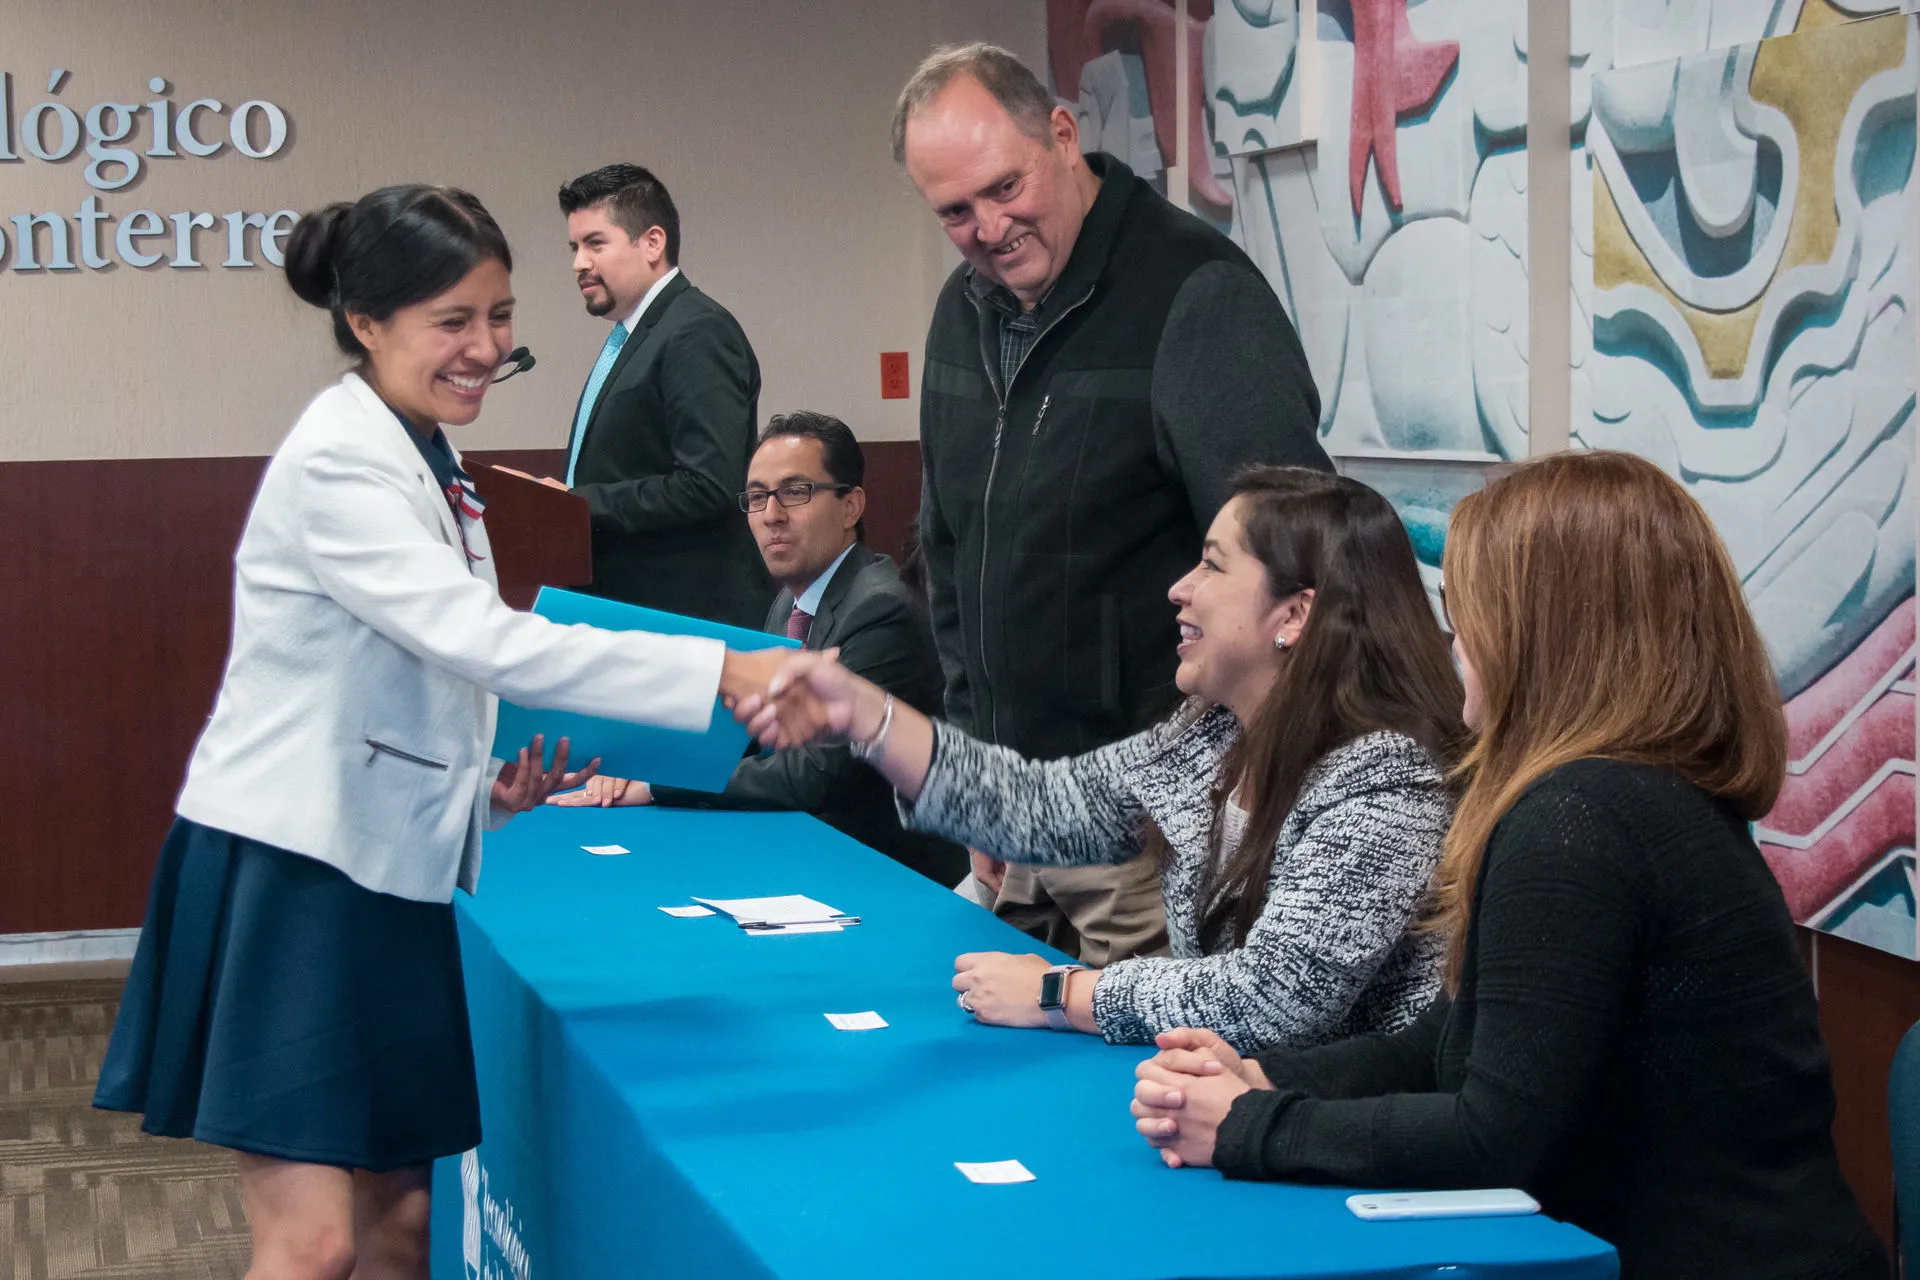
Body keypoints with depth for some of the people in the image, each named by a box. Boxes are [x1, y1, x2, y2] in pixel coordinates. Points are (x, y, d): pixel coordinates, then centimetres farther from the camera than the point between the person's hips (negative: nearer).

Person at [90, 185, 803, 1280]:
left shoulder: (425, 461, 12)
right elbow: (480, 640, -27)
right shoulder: (338, 462, -16)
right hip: (287, 872, -9)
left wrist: (487, 785, 2)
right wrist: (722, 674, -31)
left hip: (389, 879, 9)